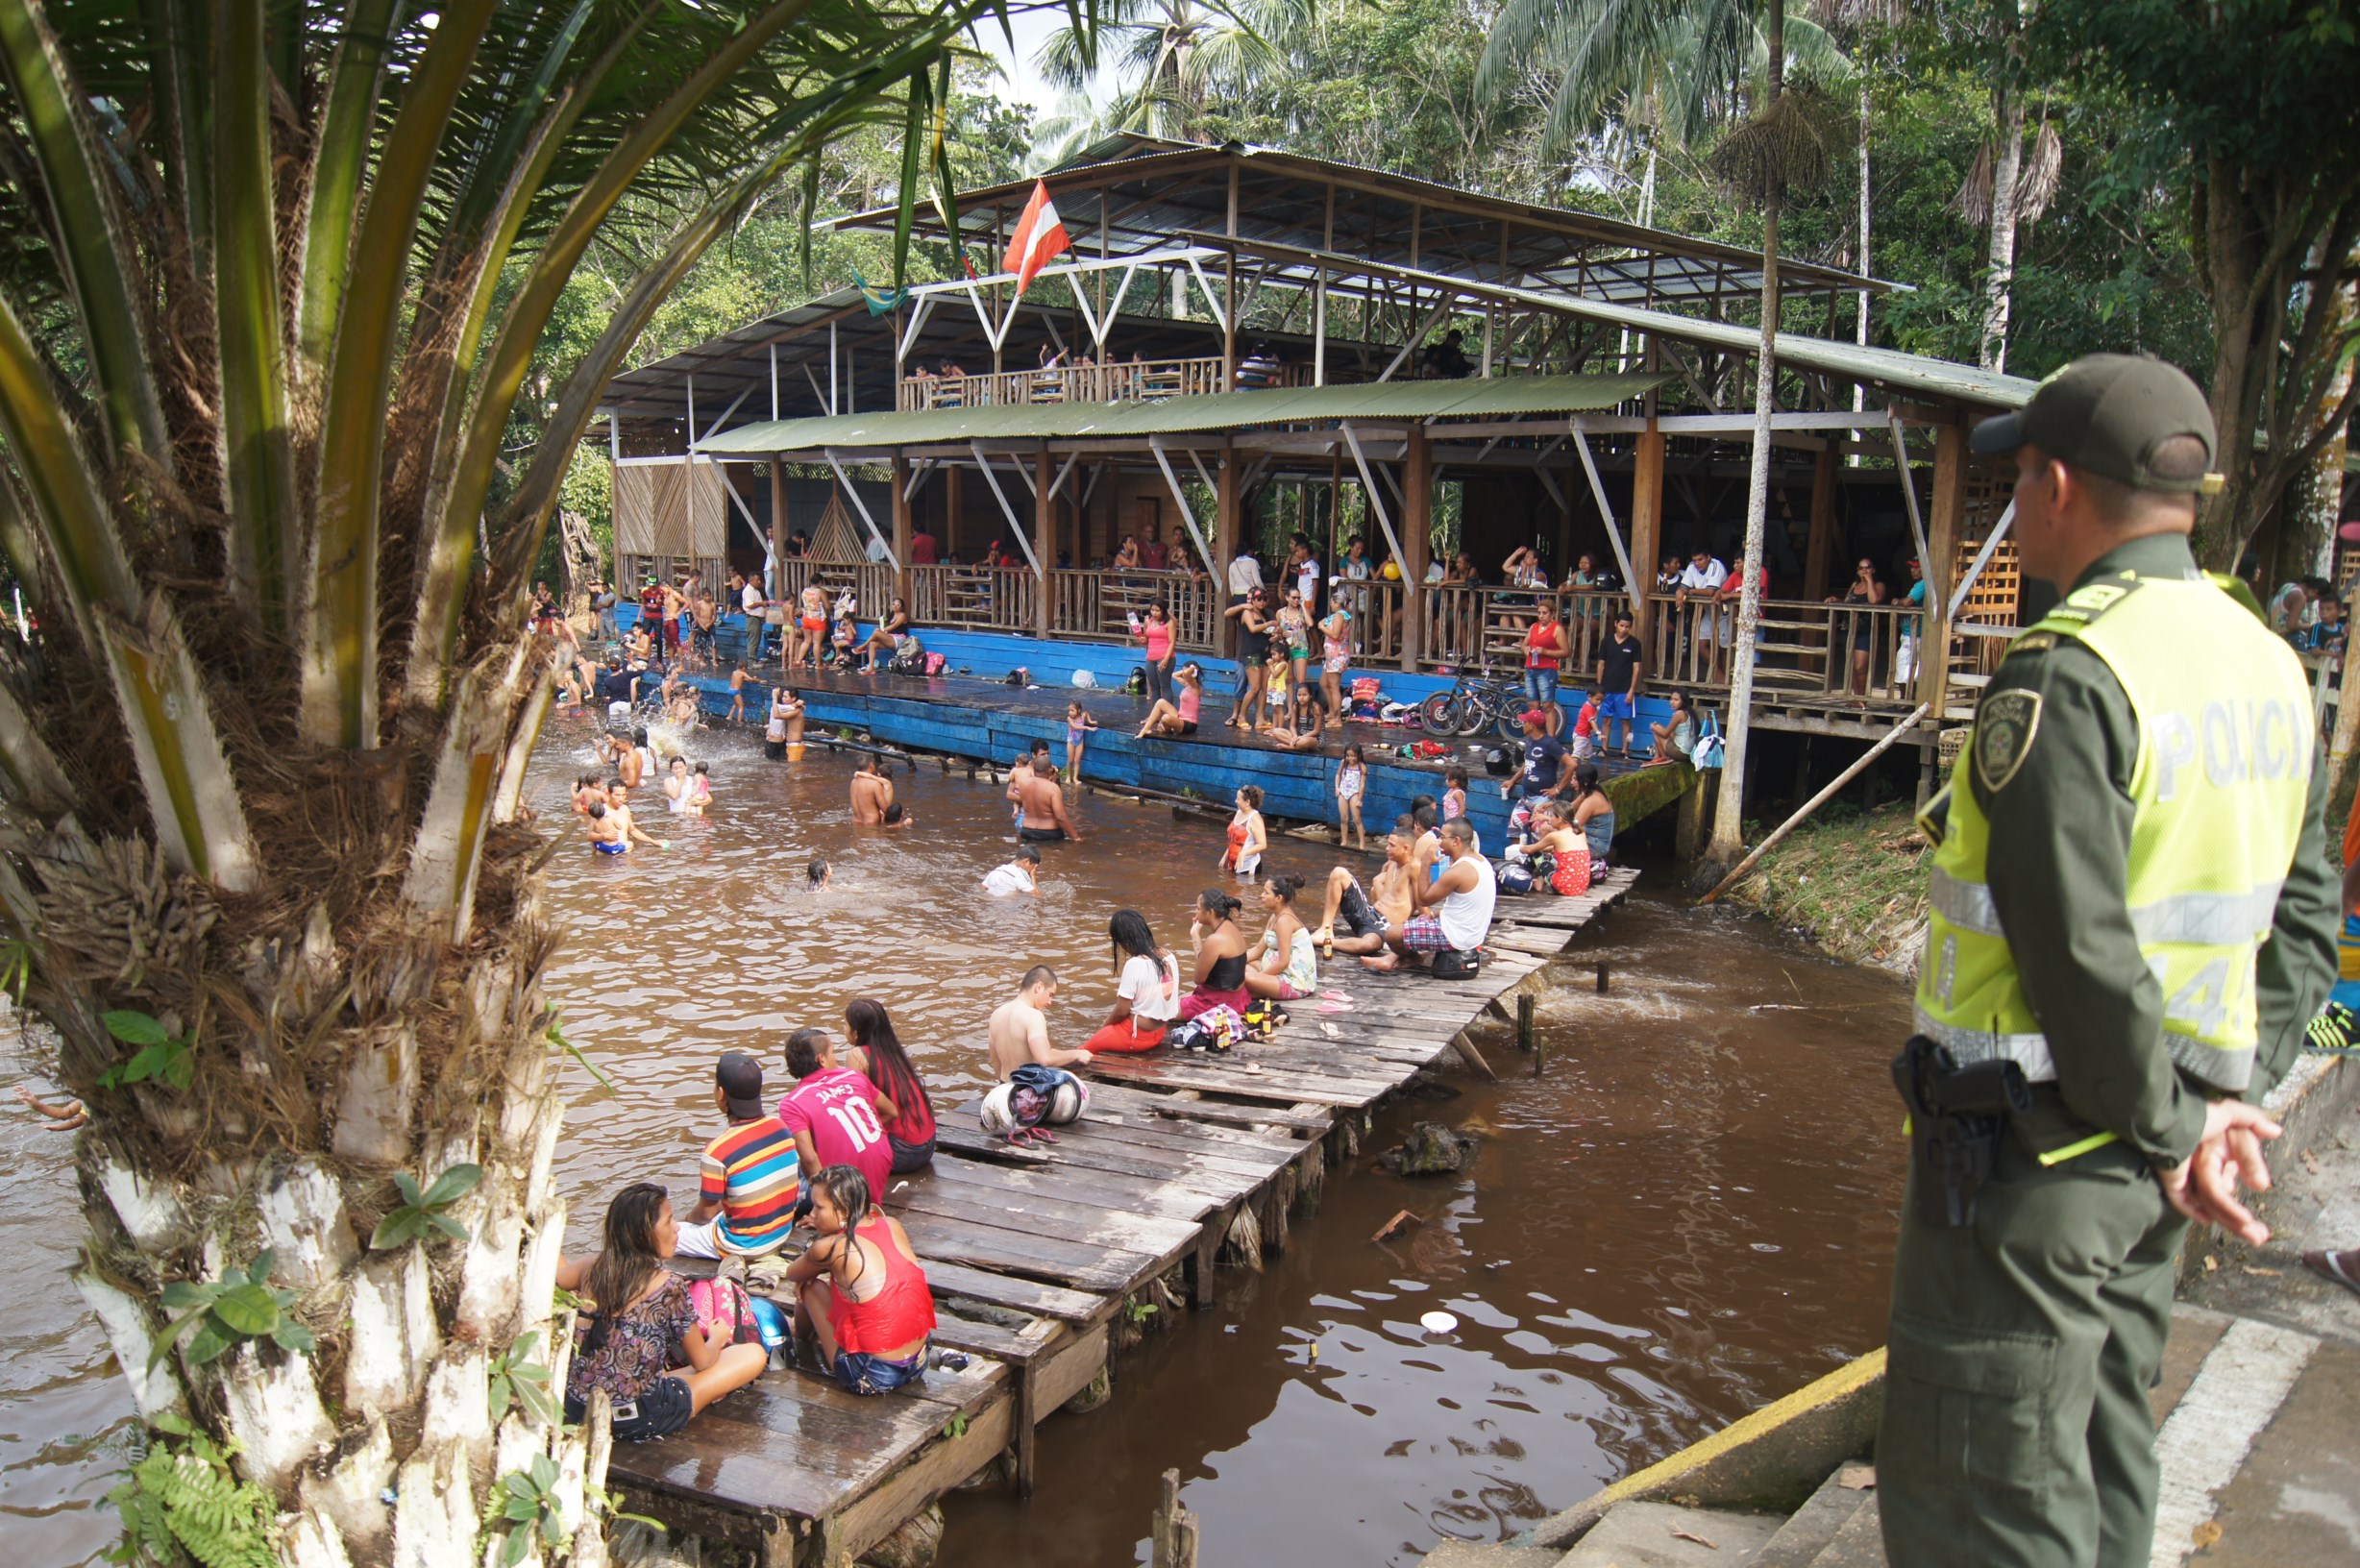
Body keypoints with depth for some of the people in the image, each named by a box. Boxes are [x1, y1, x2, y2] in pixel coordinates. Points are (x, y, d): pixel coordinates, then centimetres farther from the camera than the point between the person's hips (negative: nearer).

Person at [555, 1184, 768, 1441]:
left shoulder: (592, 1269, -3)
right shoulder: (669, 1286, -17)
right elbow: (702, 1362, -4)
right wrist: (717, 1339, 18)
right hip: (637, 1422, -6)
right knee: (754, 1354, 0)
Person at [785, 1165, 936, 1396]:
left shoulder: (830, 1248, -15)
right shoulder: (893, 1226, -1)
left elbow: (792, 1275, 7)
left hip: (870, 1378, -6)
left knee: (810, 1288, 11)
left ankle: (800, 1342, 40)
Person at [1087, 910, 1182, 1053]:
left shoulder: (1134, 964, -22)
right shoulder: (1168, 956, -1)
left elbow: (1122, 1011, -16)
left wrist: (1105, 1025, 3)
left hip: (1137, 1034, -8)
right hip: (1159, 1031, 8)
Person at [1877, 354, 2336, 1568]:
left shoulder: (2065, 674, -21)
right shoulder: (2267, 663, 8)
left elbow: (2075, 943, -25)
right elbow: (2303, 913, 11)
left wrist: (2170, 1129, -13)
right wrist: (2227, 1099, 6)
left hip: (2034, 1143, -9)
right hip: (2148, 1145, 9)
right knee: (2102, 1465, 23)